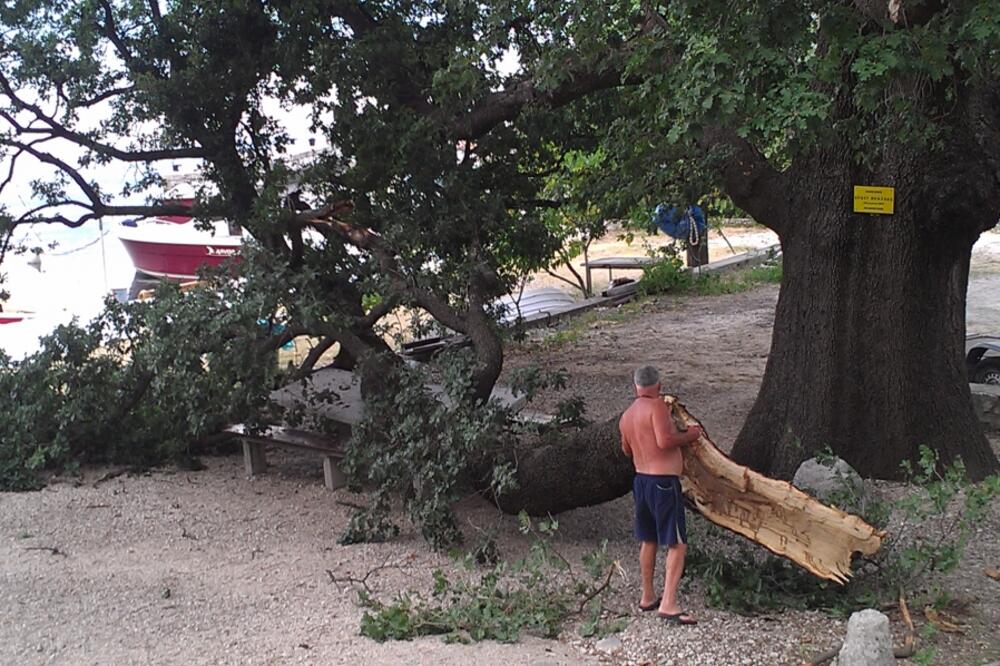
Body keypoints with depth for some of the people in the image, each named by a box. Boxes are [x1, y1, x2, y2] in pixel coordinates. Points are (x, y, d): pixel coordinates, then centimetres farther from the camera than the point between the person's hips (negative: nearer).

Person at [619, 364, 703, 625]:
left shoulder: (626, 416, 10)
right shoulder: (657, 406, -14)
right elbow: (665, 440, -24)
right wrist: (689, 435, -9)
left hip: (641, 480, 8)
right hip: (664, 483, -8)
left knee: (648, 541, 19)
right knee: (677, 544, -5)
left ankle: (647, 598, 28)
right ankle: (668, 604, -11)